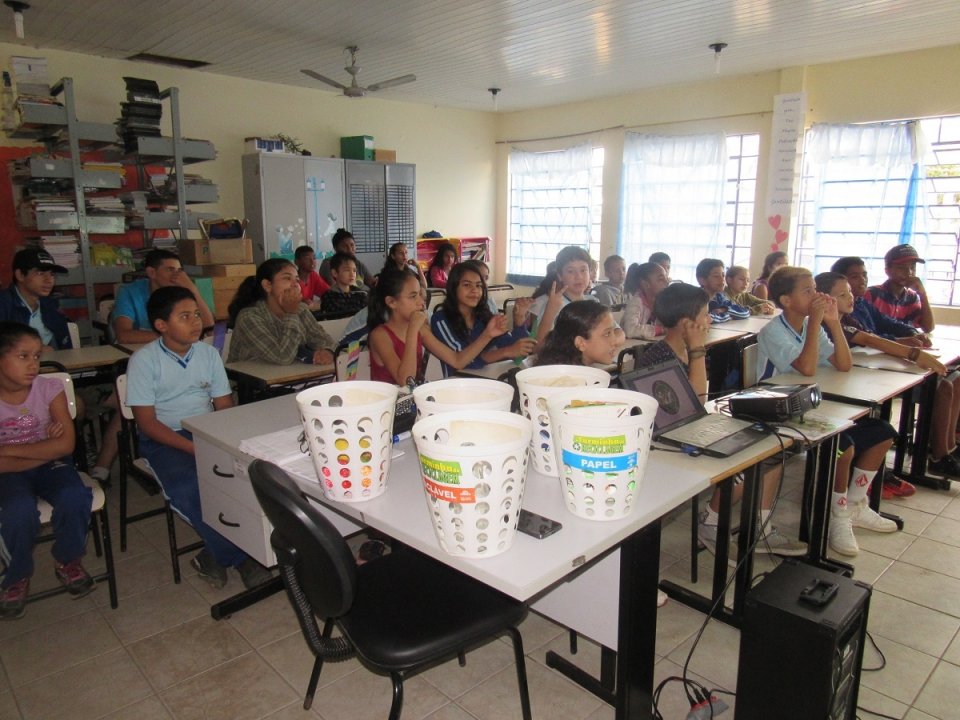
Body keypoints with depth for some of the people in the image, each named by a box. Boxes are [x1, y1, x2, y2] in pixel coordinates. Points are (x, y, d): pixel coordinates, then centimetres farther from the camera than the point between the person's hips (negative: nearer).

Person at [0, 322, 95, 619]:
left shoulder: (50, 389, -8)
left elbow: (66, 445, -15)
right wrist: (46, 449, -18)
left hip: (51, 465, 1)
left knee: (75, 497, -29)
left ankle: (66, 560, 3)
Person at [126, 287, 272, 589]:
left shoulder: (209, 353, 5)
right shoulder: (144, 360, -7)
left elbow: (224, 406, 7)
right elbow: (147, 422, -10)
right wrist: (193, 448, -22)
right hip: (163, 439, -3)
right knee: (188, 488, -33)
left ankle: (218, 554, -11)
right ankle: (240, 557, -14)